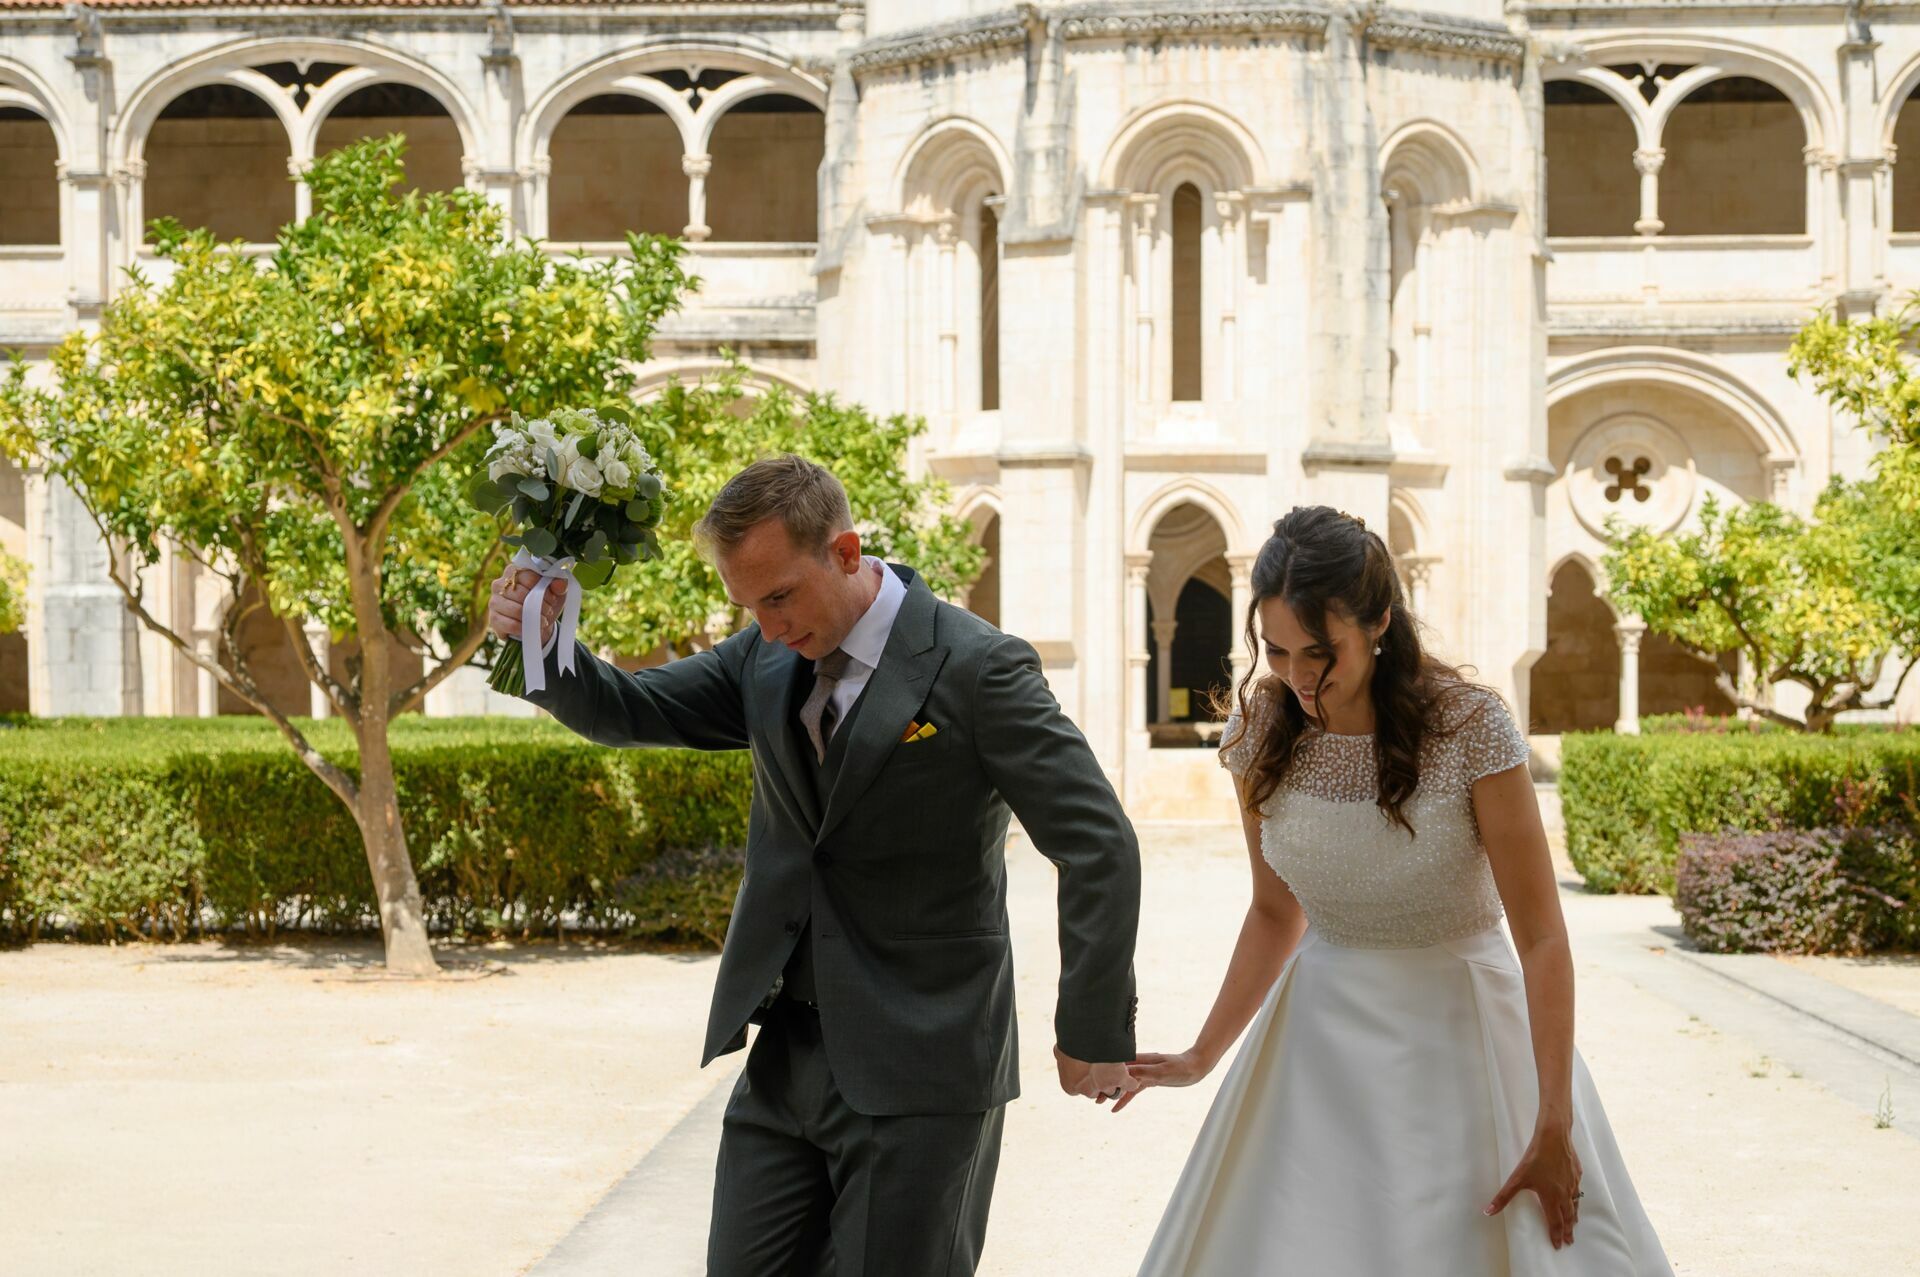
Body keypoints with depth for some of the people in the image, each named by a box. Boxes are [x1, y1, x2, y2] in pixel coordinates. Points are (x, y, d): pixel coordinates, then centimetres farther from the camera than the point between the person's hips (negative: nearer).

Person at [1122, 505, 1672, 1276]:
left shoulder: (1468, 728, -19)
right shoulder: (1261, 733, -7)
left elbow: (1542, 939, -16)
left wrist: (1554, 1129, -18)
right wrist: (1202, 1056, 5)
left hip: (1459, 1032, -3)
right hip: (1321, 1039, 3)